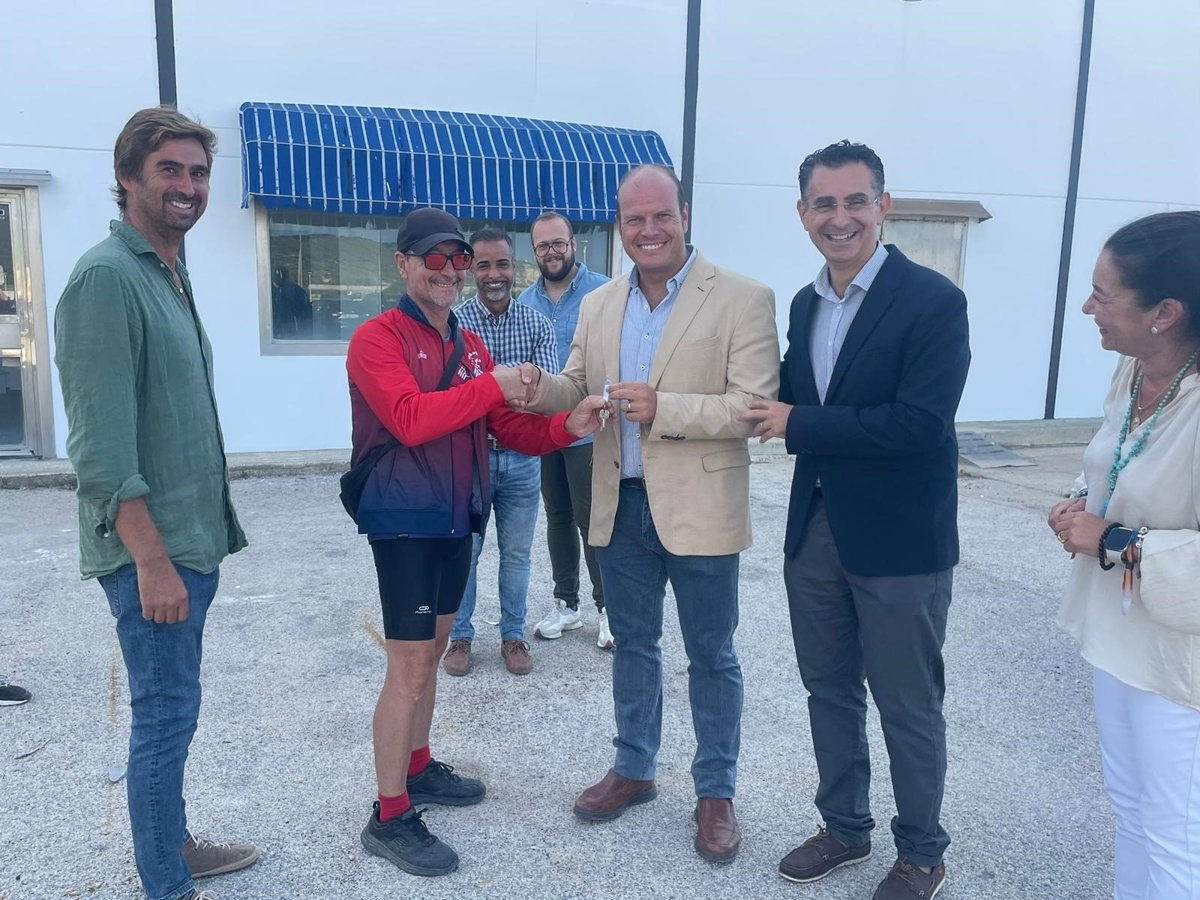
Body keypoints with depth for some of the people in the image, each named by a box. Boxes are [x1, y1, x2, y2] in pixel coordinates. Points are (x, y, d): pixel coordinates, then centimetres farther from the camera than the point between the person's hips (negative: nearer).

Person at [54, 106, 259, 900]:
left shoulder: (172, 274, 14)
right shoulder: (108, 277, -14)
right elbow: (101, 441, -20)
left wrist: (203, 534, 17)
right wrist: (153, 559, -21)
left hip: (190, 540, 9)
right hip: (152, 549, -9)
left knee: (170, 709, 19)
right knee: (166, 714, 1)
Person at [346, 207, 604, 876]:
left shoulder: (470, 345, 11)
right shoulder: (379, 339, -10)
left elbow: (510, 427, 9)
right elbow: (410, 419, -25)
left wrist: (568, 426, -9)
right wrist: (490, 386, -22)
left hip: (458, 519, 8)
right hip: (404, 521, -7)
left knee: (432, 650, 19)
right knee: (410, 667, -4)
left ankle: (419, 768, 36)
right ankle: (390, 818, 10)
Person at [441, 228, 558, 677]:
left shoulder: (537, 324, -1)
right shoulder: (452, 324, -6)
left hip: (521, 457, 2)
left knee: (517, 554, 13)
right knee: (463, 551, 10)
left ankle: (513, 635, 29)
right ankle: (459, 636, 26)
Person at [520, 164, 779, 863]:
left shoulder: (743, 299, -9)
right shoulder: (599, 306, 8)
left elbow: (755, 405, -15)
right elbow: (577, 392, 10)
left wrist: (663, 409, -26)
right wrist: (538, 386, -13)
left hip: (699, 510, -5)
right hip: (620, 508, 5)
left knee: (711, 655, 10)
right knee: (634, 645, 19)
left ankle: (716, 792, 30)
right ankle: (634, 769, 39)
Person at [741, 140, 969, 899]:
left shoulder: (934, 300, -14)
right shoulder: (806, 303, 8)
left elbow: (921, 424, -23)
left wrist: (800, 425, -17)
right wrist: (778, 408, -8)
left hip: (900, 541, -6)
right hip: (815, 531, 6)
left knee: (908, 707, 10)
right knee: (830, 692, 18)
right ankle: (845, 827, 39)